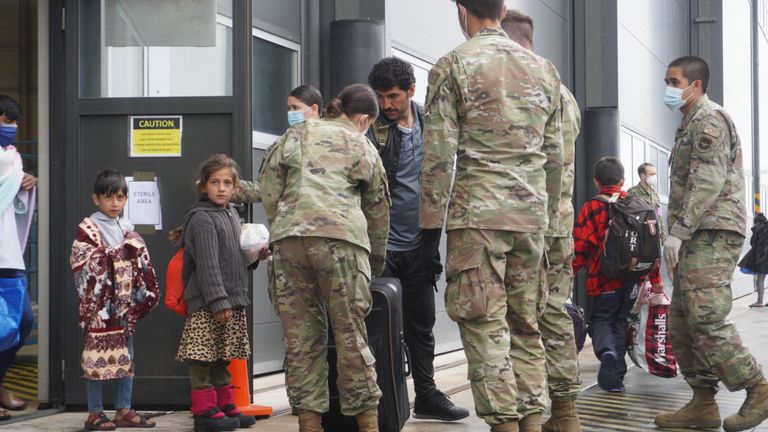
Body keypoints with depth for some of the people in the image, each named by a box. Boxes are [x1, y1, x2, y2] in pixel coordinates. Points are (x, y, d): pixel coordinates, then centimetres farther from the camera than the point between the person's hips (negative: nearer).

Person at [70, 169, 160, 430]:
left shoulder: (127, 229, 15)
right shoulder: (87, 229, -4)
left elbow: (141, 266, 17)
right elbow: (83, 264, -14)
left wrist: (142, 296, 6)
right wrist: (120, 254, -15)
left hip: (126, 303, 6)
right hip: (100, 302, -6)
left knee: (126, 356, 8)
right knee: (98, 355, -4)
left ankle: (124, 410, 15)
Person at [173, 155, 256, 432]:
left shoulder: (232, 215, 15)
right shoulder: (202, 219, -11)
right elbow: (207, 264, -18)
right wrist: (218, 301, -23)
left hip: (233, 300, 9)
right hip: (206, 304, -9)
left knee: (223, 358, 15)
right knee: (203, 358, -5)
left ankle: (225, 406, 22)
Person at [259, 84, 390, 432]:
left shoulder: (296, 135, 21)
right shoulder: (362, 146, 18)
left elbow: (268, 187, 12)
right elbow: (378, 207, 24)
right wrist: (378, 260, 34)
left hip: (288, 238, 2)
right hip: (341, 238, -2)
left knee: (301, 337, 4)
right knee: (351, 334, 3)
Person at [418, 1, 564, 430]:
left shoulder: (453, 65, -2)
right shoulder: (542, 69, 13)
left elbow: (440, 153, -6)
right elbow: (554, 155, 14)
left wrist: (432, 222, -1)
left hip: (477, 215, -5)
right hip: (531, 215, 5)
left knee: (486, 327, -2)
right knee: (526, 326, 12)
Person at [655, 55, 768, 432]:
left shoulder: (710, 120, -7)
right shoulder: (690, 126, 23)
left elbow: (707, 183, -18)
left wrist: (677, 232, -20)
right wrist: (678, 234, 16)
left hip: (713, 233, -10)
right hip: (696, 237, 10)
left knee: (706, 320, -16)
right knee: (682, 324, 6)